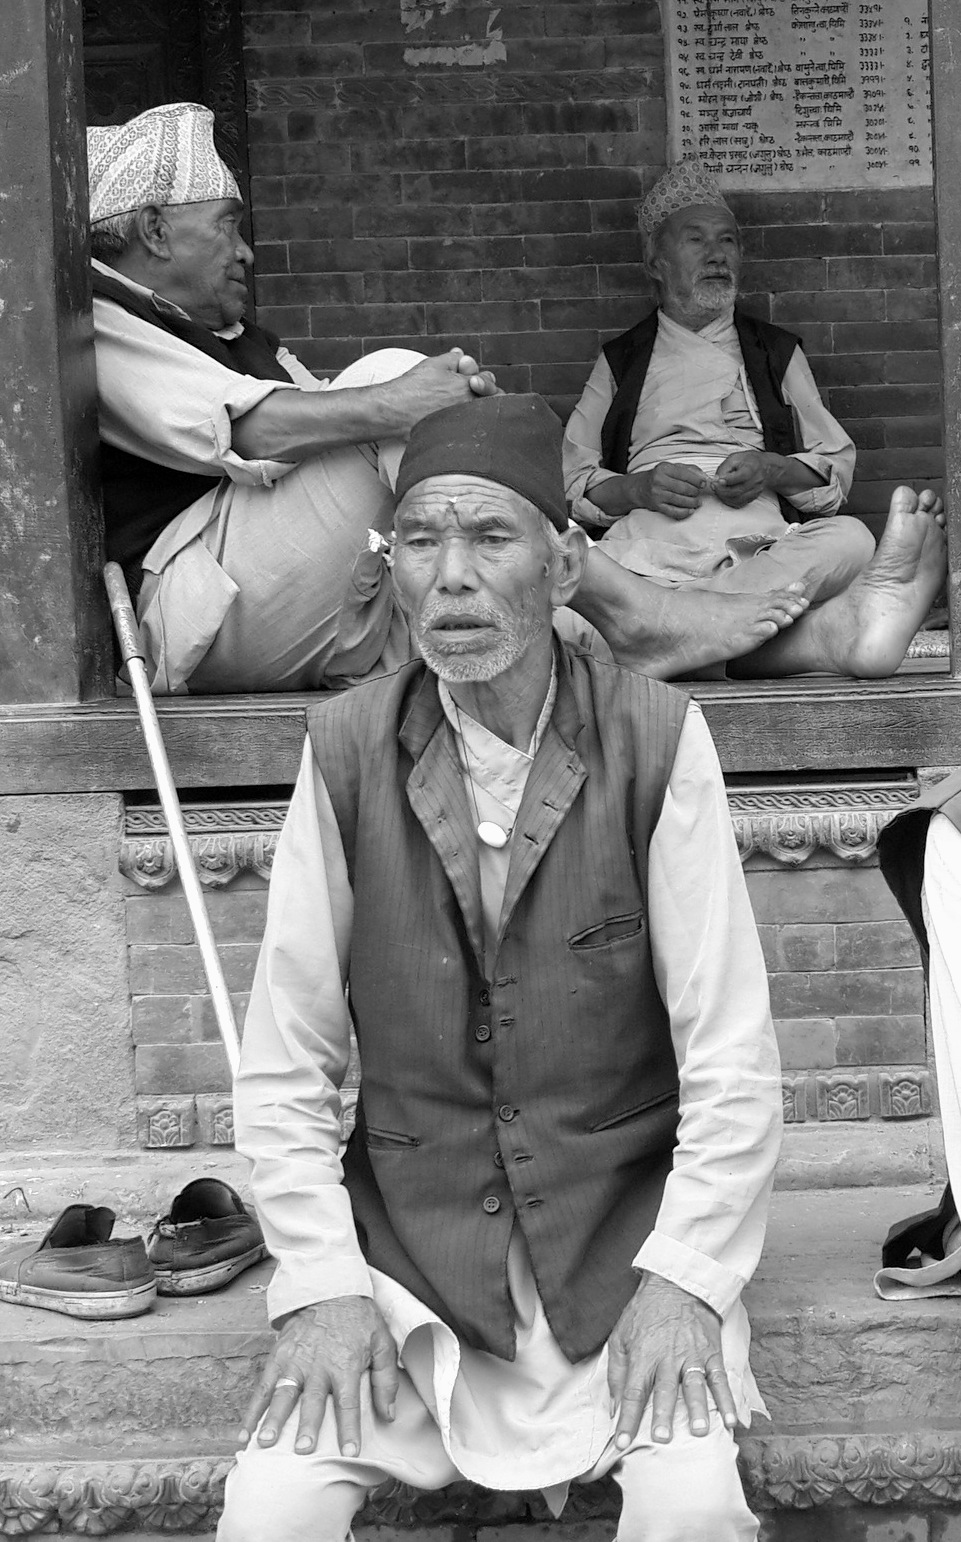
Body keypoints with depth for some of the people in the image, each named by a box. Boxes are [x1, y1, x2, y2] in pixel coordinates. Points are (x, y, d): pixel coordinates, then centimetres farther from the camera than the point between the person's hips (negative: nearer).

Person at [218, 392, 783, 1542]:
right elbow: (283, 1068, -2)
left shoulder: (658, 740, -8)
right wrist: (322, 1285, -10)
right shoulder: (346, 747, -4)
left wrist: (680, 1279, -15)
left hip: (623, 1231, -1)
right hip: (405, 1230, 1)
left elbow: (731, 1059, -7)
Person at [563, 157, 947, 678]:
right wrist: (638, 488, -6)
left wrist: (772, 470, -2)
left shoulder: (777, 352, 28)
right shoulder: (620, 362, 25)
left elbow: (836, 466, 21)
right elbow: (572, 480, 16)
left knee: (848, 538, -34)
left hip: (760, 541, 1)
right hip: (650, 539, -1)